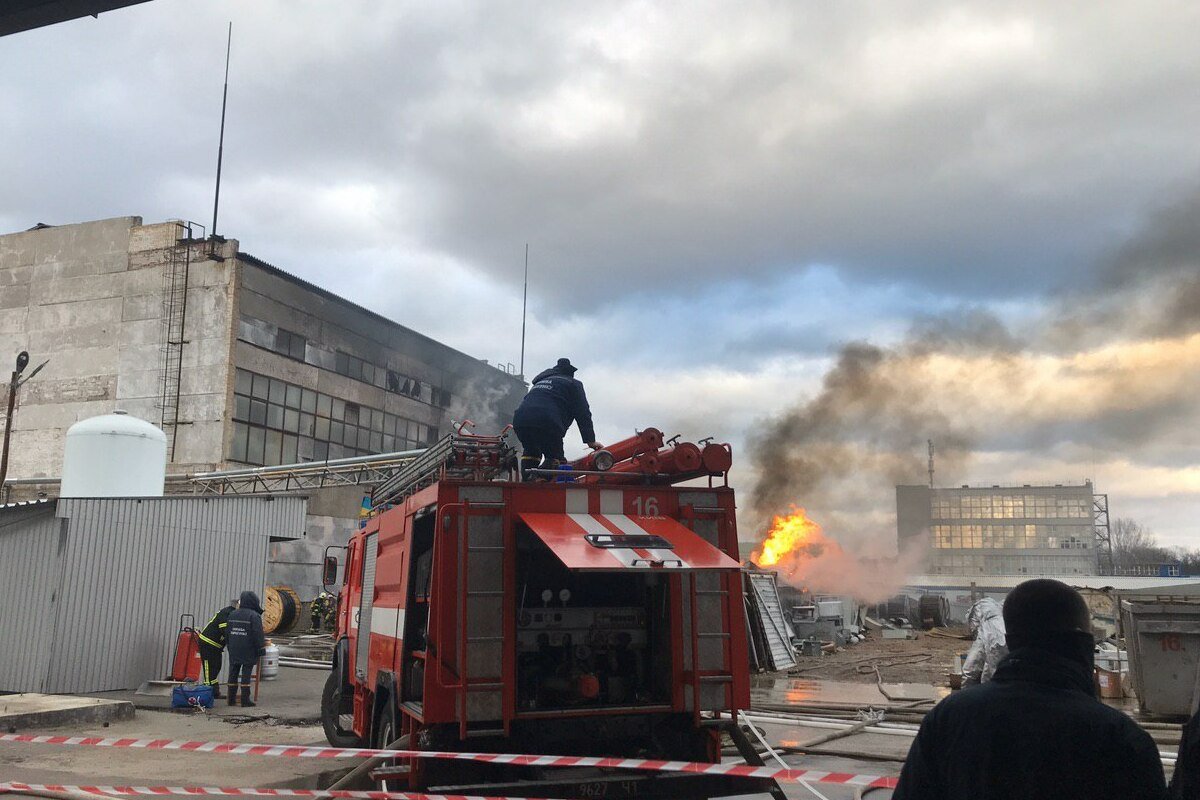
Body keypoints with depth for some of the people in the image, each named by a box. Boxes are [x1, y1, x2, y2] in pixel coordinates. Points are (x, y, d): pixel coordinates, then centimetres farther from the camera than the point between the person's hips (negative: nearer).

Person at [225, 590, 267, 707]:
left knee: (233, 673, 10)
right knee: (246, 674, -2)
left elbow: (227, 633, 17)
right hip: (248, 652, -6)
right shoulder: (254, 616, -12)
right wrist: (261, 649, -8)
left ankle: (232, 699, 14)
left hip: (234, 650, 6)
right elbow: (258, 635, -14)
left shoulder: (232, 615, 11)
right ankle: (245, 700, -1)